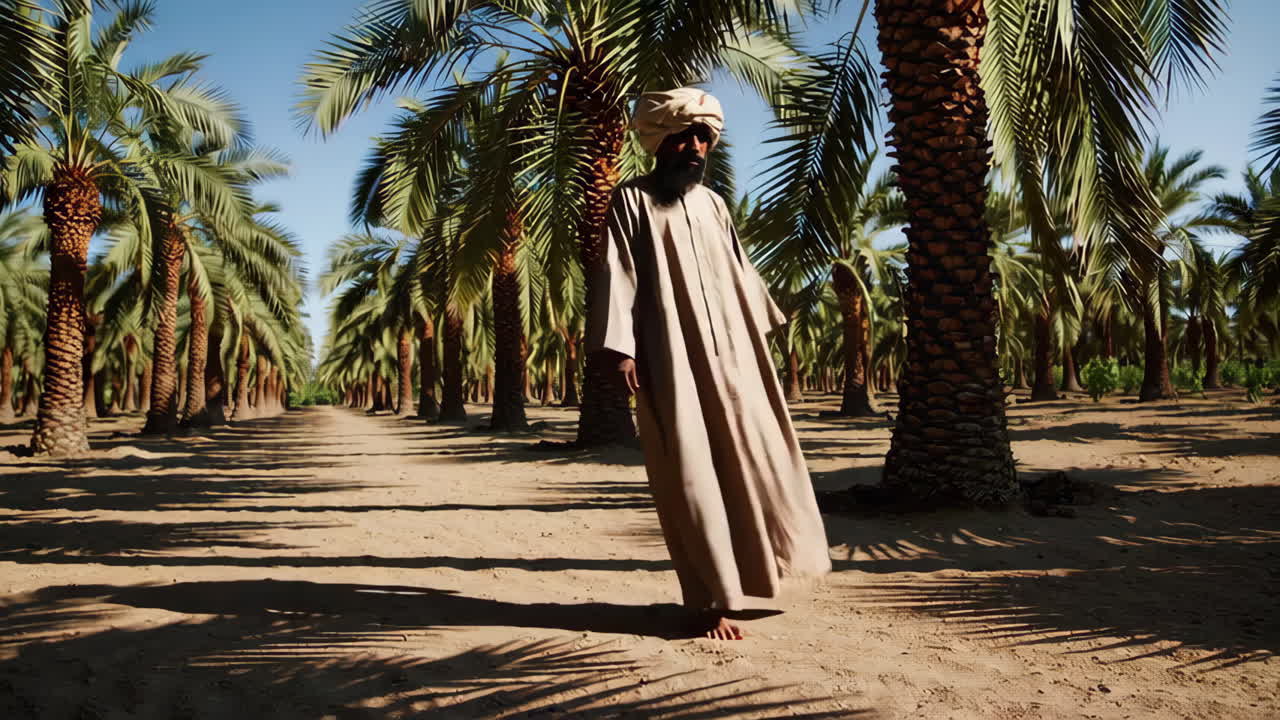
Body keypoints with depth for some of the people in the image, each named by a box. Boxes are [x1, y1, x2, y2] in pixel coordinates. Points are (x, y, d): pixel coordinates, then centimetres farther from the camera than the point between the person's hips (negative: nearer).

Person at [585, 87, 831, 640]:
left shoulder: (713, 204, 19)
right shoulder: (631, 200, 2)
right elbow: (615, 275, -6)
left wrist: (763, 330, 20)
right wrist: (620, 348, -16)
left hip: (730, 355, 6)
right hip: (673, 360, -6)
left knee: (753, 463, 7)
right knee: (692, 479, -5)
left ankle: (752, 572, 25)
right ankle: (711, 600, 1)